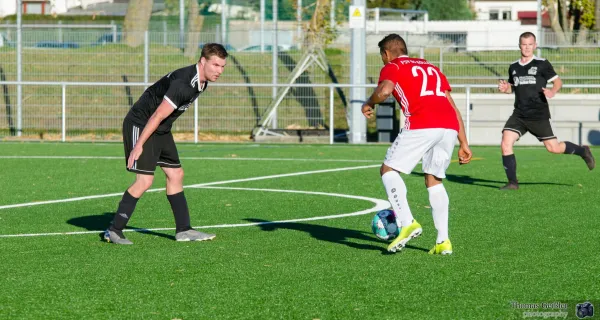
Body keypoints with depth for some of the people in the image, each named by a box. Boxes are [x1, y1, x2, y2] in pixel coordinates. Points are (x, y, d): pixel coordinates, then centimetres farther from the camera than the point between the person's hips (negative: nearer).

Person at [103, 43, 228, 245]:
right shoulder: (182, 83, -28)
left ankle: (183, 230, 14)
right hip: (140, 125, -10)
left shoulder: (201, 82, 4)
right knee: (145, 179, -14)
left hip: (161, 130, 10)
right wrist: (138, 145, -25)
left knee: (176, 174, 8)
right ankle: (114, 231, -8)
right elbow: (157, 116, -27)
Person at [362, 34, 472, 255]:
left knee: (389, 170, 9)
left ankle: (407, 223, -10)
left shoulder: (392, 67, 15)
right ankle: (443, 241, 9)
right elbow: (453, 107, 27)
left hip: (421, 126, -6)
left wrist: (369, 103, 12)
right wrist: (464, 144, 25)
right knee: (434, 180, 20)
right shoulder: (431, 68, 33)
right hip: (450, 127, 6)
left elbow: (385, 90, -9)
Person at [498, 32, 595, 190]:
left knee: (553, 147, -1)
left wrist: (552, 92, -20)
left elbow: (558, 81, 1)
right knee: (505, 144, -13)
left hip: (539, 115, -4)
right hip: (519, 115, 4)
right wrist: (505, 88, 1)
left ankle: (583, 151, 27)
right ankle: (512, 182, -5)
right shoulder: (513, 67, 11)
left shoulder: (542, 64, -3)